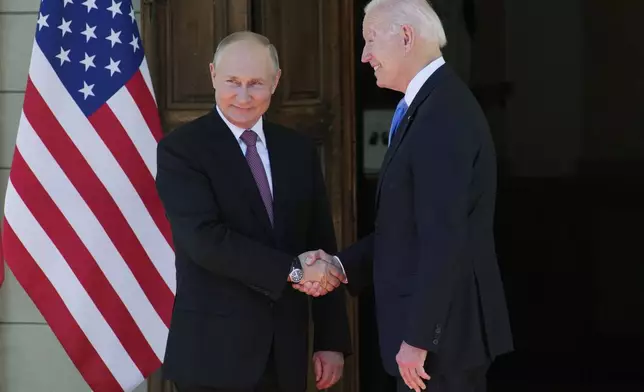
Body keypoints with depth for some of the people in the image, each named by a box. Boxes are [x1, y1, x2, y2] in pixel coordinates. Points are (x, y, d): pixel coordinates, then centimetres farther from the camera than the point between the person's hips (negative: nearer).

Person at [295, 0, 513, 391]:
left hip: (442, 330, -10)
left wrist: (417, 338, -22)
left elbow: (443, 237, -24)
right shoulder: (427, 105, 13)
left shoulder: (443, 114, -19)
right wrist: (342, 266, 5)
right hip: (429, 326, 10)